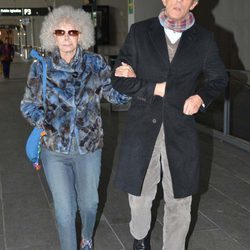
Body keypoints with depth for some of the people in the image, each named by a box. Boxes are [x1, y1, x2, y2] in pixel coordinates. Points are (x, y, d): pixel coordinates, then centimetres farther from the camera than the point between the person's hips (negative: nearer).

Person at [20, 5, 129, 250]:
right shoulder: (41, 67, -5)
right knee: (64, 210, 7)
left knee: (89, 202, 21)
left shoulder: (96, 63, -5)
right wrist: (40, 119, -16)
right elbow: (28, 103, 4)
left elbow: (115, 95, 2)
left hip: (89, 147, 1)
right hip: (55, 149, -1)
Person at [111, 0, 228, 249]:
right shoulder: (139, 32, 0)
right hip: (142, 128, 0)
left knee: (179, 201, 7)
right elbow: (119, 80, -2)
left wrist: (201, 96, -4)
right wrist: (157, 88, -13)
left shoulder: (203, 39, 2)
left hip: (180, 131, 0)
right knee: (140, 195, 16)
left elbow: (219, 78, 15)